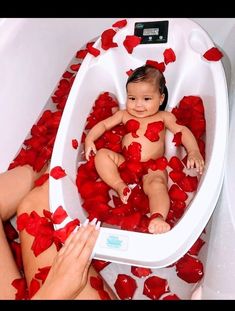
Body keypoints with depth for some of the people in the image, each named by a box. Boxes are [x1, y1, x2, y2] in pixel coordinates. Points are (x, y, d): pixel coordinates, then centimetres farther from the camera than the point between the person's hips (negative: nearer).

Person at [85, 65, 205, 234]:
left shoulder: (164, 117, 14)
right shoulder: (124, 115, 19)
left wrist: (194, 151, -12)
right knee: (102, 154, -17)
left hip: (153, 168, -3)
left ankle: (158, 217, -52)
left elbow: (183, 131, 6)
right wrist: (89, 139, 1)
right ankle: (120, 186, -26)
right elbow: (103, 124, 19)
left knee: (157, 185, -33)